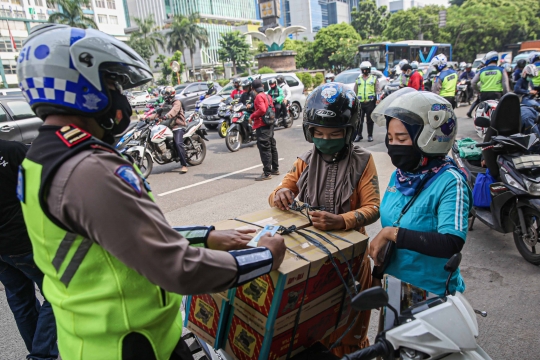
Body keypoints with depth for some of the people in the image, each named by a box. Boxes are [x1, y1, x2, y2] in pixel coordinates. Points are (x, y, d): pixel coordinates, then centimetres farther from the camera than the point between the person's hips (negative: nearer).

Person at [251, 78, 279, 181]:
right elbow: (273, 110, 16)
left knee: (264, 149, -8)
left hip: (262, 126, -9)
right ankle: (275, 169, 28)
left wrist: (252, 116, -14)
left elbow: (262, 110, -25)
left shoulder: (259, 96, -13)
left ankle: (267, 173, -8)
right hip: (270, 125, 9)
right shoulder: (268, 96, 12)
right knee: (272, 146, 17)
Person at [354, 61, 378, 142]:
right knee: (359, 120, 2)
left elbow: (377, 90, 4)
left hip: (370, 102, -2)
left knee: (370, 120, 4)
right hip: (360, 103, 2)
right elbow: (355, 91, 15)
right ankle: (359, 135, 13)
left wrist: (377, 100, -7)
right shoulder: (358, 79, 14)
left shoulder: (374, 78, 8)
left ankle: (370, 135, 12)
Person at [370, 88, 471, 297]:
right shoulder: (399, 174, -2)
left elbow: (452, 244, -33)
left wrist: (391, 233, -31)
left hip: (431, 293, -6)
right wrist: (379, 258, 2)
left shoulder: (450, 182, -22)